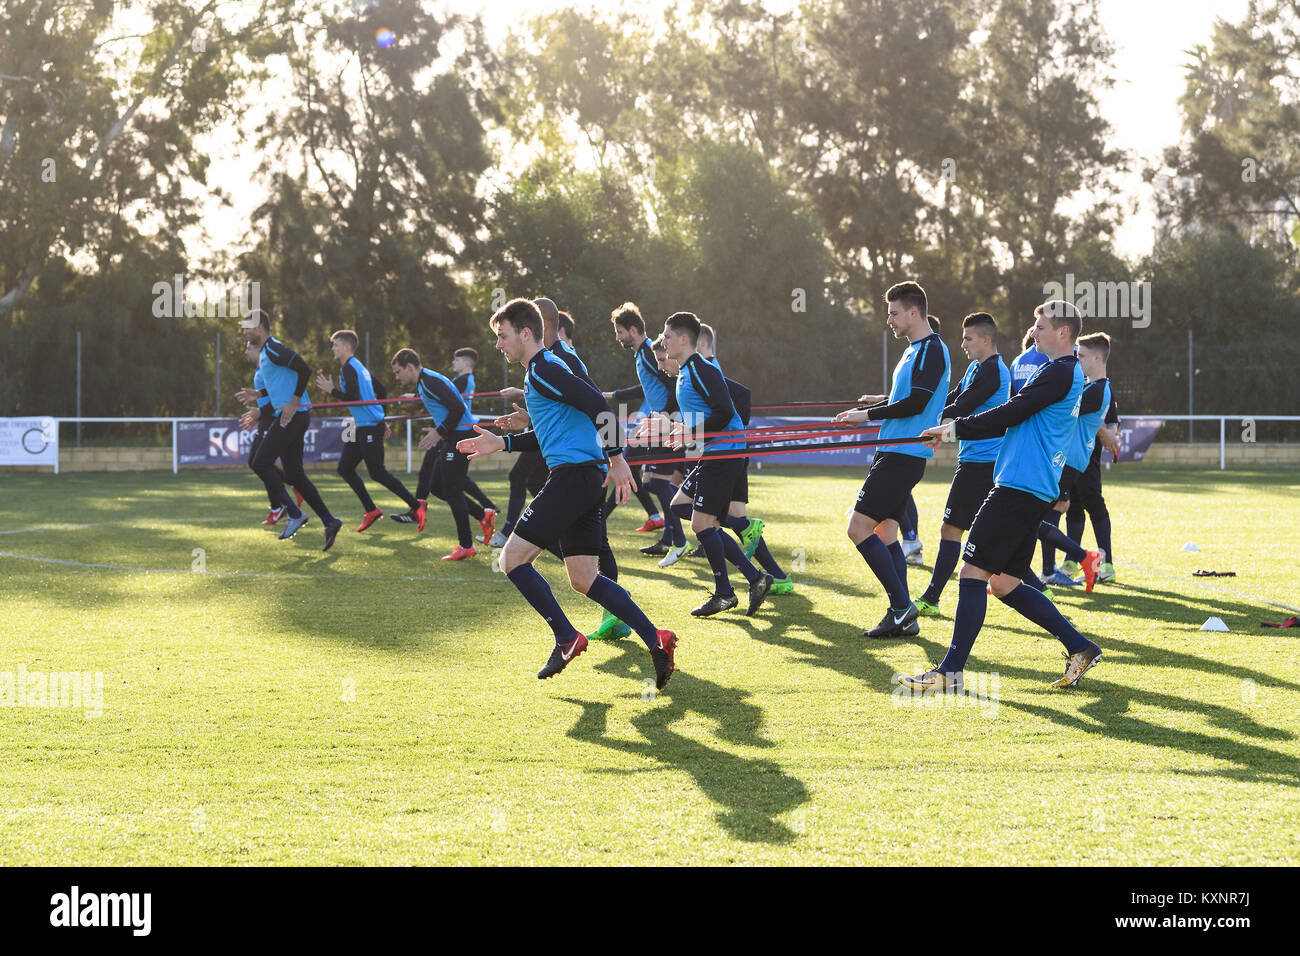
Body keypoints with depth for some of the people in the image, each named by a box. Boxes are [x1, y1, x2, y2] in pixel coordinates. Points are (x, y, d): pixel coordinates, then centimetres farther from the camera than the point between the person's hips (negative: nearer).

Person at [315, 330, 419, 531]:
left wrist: (331, 390, -11)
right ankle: (371, 510, 11)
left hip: (370, 427, -10)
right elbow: (381, 391, 22)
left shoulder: (349, 369, -13)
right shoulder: (359, 367, 17)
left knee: (377, 472, -7)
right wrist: (383, 421, 26)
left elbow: (352, 398, -24)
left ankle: (415, 505, -1)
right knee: (345, 468, 8)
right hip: (362, 427, 10)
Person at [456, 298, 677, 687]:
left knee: (513, 559, -4)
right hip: (589, 480, 10)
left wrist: (616, 458, -23)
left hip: (571, 475, -10)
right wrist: (501, 443, 27)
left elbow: (596, 405, -20)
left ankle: (567, 638, -3)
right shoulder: (538, 371, 24)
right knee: (583, 579, 8)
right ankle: (655, 640, -2)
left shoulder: (543, 368, -8)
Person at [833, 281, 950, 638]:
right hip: (896, 453, 10)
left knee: (859, 528, -12)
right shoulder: (914, 349, 19)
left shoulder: (932, 350, -13)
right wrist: (864, 412, 17)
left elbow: (916, 404, -20)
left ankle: (902, 606, -10)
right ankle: (902, 617, 9)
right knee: (884, 531, 9)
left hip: (903, 457, -10)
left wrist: (868, 414, -13)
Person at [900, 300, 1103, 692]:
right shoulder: (1070, 374, 22)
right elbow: (1017, 420, 23)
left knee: (973, 572, -8)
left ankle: (951, 671, -8)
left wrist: (955, 428, -6)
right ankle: (1079, 648, 13)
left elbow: (1010, 414, -15)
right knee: (1004, 583, 12)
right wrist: (956, 431, 15)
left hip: (1019, 487, -10)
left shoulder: (1058, 373, -10)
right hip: (1038, 492, 10)